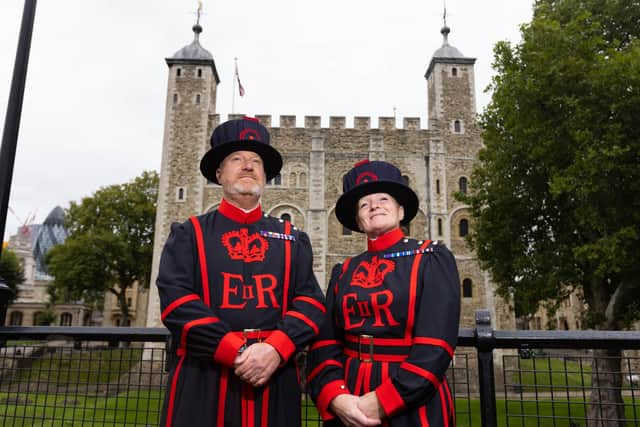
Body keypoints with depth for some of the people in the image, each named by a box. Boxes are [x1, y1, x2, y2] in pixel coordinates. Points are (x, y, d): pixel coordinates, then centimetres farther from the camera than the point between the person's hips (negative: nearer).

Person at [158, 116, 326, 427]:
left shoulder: (293, 240, 12)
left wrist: (275, 349, -16)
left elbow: (311, 302, 2)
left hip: (275, 381, 2)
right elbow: (176, 300, -7)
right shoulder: (188, 235, 6)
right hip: (202, 382, -2)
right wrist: (237, 353, -15)